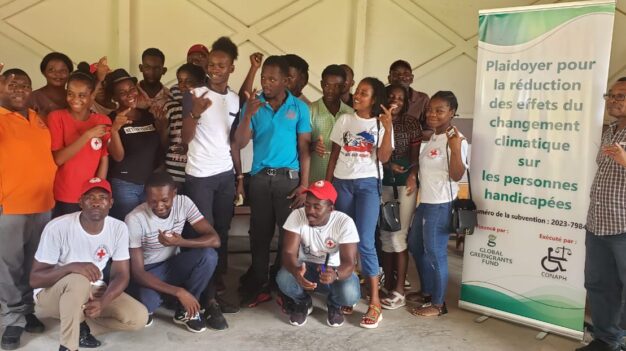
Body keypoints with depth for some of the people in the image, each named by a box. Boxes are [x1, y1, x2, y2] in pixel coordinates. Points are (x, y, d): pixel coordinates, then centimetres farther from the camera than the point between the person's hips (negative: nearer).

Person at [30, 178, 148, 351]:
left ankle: (81, 325, 2)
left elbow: (121, 274, -9)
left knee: (139, 317, -16)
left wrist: (103, 301, -28)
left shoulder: (119, 228, -12)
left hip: (93, 291, 4)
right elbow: (35, 279, -20)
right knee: (79, 281, -39)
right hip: (51, 293, -4)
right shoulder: (57, 227, -23)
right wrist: (71, 267, -39)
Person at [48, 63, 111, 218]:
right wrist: (88, 135, -20)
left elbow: (104, 160, 2)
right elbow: (58, 159, -12)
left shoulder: (103, 121, 3)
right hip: (62, 199, -2)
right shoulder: (56, 117, -4)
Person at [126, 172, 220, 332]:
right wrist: (179, 292, -33)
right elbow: (137, 272, -25)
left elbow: (214, 239, -19)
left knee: (209, 255, -25)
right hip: (146, 273, -3)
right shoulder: (135, 219, -25)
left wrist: (181, 242, -36)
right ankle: (146, 309, 5)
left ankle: (185, 310, -5)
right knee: (146, 301, -36)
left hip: (172, 265, 3)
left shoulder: (183, 203, -16)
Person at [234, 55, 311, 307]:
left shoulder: (299, 108, 0)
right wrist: (248, 115, -17)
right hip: (259, 177, 1)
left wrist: (304, 185, -5)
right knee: (259, 233, 6)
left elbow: (304, 148, 0)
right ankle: (259, 286, 16)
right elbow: (240, 144, -2)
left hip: (288, 177, -1)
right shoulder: (252, 104, 3)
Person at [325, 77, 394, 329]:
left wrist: (388, 128, -17)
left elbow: (383, 158, -8)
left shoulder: (381, 123, 3)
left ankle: (375, 302, -6)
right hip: (342, 183, 3)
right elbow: (334, 154, 10)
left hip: (368, 184, -3)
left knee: (365, 242, -11)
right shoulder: (344, 120, 8)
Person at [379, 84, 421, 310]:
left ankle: (399, 291, 2)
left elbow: (416, 154, 0)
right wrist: (387, 164, -15)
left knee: (398, 235, -4)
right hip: (382, 183, 2)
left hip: (405, 183, -2)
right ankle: (388, 285, 18)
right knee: (385, 235, 6)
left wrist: (413, 175, -17)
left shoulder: (411, 124, 4)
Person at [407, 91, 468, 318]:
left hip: (441, 205, -10)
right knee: (415, 246, 20)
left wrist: (456, 149, -32)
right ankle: (426, 292, 36)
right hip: (424, 202, 10)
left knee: (435, 252, -1)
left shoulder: (456, 139, -16)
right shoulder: (432, 137, 12)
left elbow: (456, 176, -22)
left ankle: (438, 304, 14)